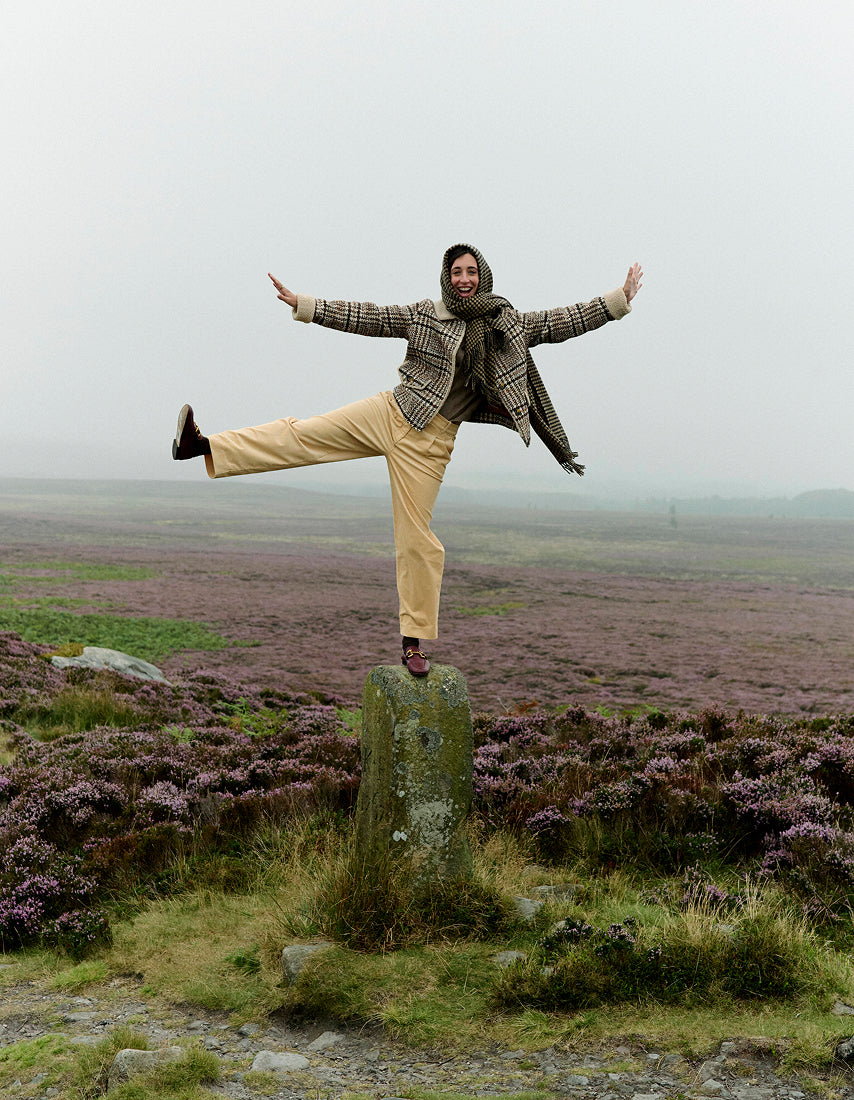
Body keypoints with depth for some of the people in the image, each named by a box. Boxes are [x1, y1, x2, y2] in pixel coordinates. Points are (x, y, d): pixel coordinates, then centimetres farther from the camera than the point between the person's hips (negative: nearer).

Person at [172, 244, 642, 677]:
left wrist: (619, 298, -1)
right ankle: (203, 446, -6)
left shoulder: (508, 324, 5)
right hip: (387, 411, 1)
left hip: (428, 440, -1)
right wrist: (303, 305, 0)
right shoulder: (424, 315, 5)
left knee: (416, 538, -1)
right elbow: (367, 317, 4)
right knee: (302, 434, -8)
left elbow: (564, 322, 5)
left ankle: (415, 640, 8)